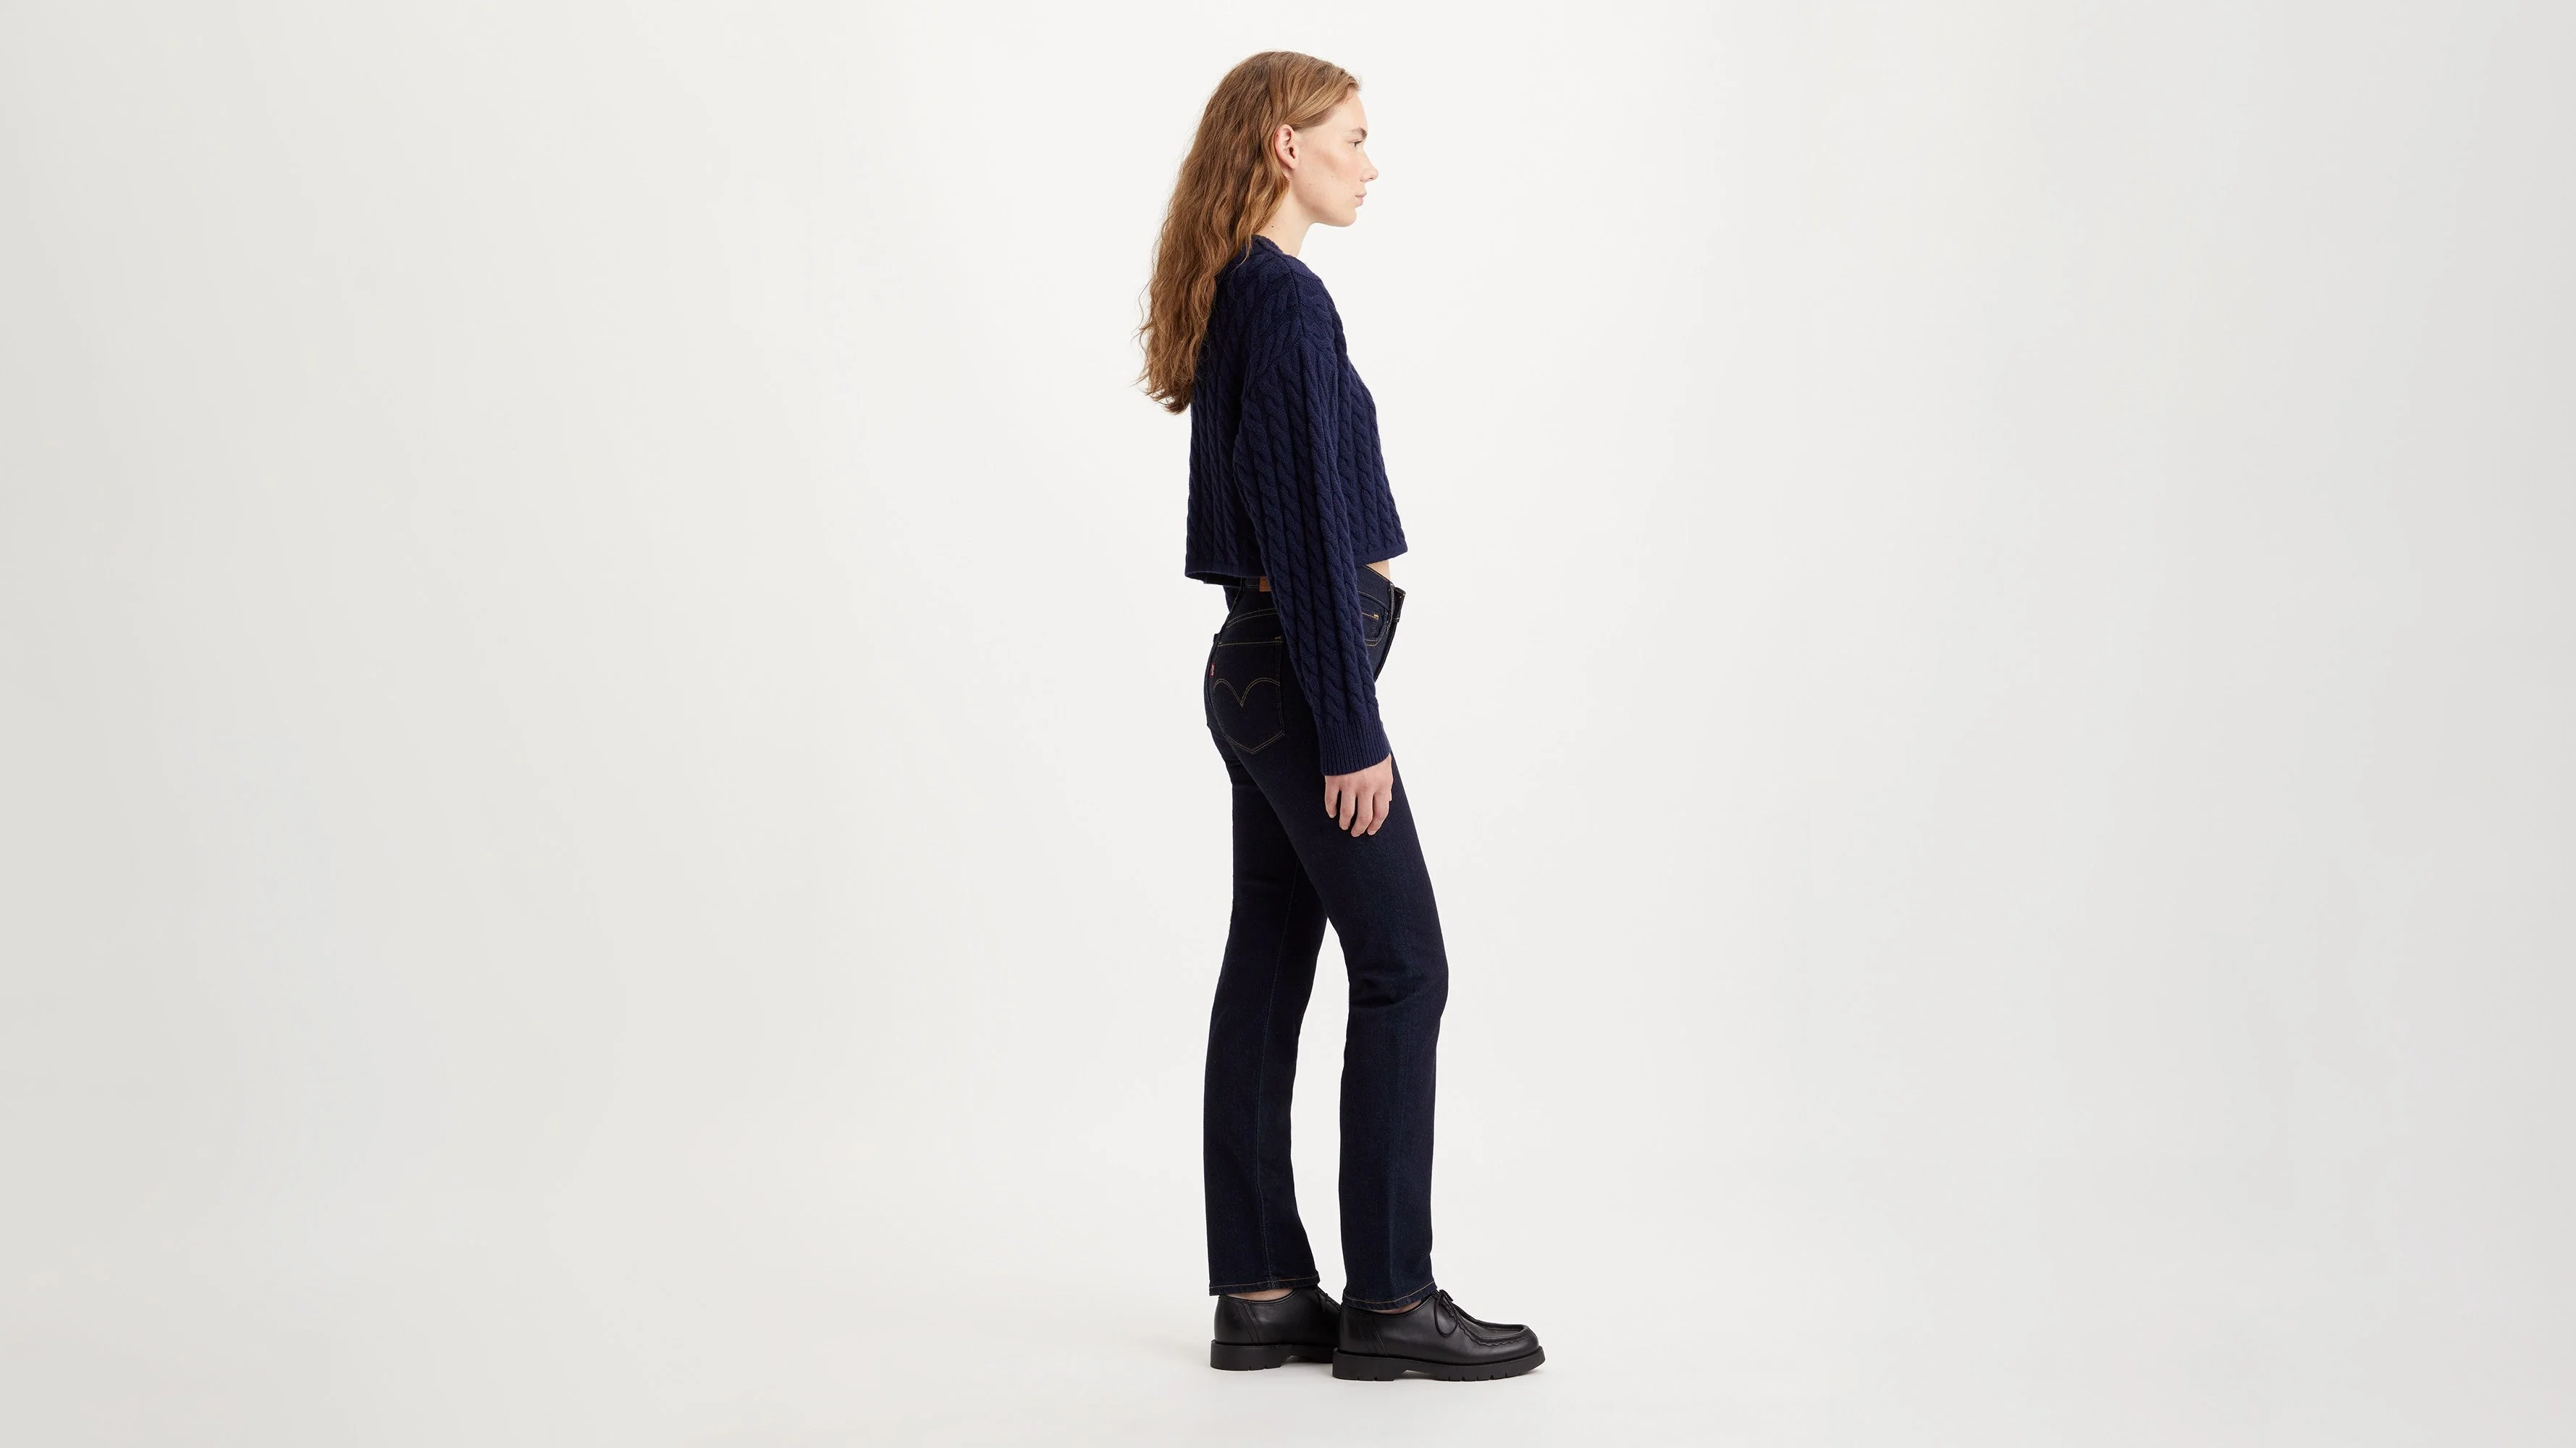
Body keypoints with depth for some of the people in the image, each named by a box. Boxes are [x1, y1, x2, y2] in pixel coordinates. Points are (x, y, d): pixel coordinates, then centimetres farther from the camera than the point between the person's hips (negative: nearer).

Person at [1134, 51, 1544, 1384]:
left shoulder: (1233, 298, 15)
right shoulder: (1286, 300, -16)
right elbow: (1309, 528, -19)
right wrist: (1352, 730, -18)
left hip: (1255, 669, 10)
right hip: (1304, 672, -10)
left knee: (1268, 971, 9)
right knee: (1402, 970, -3)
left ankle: (1261, 1294, 14)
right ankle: (1390, 1299, 3)